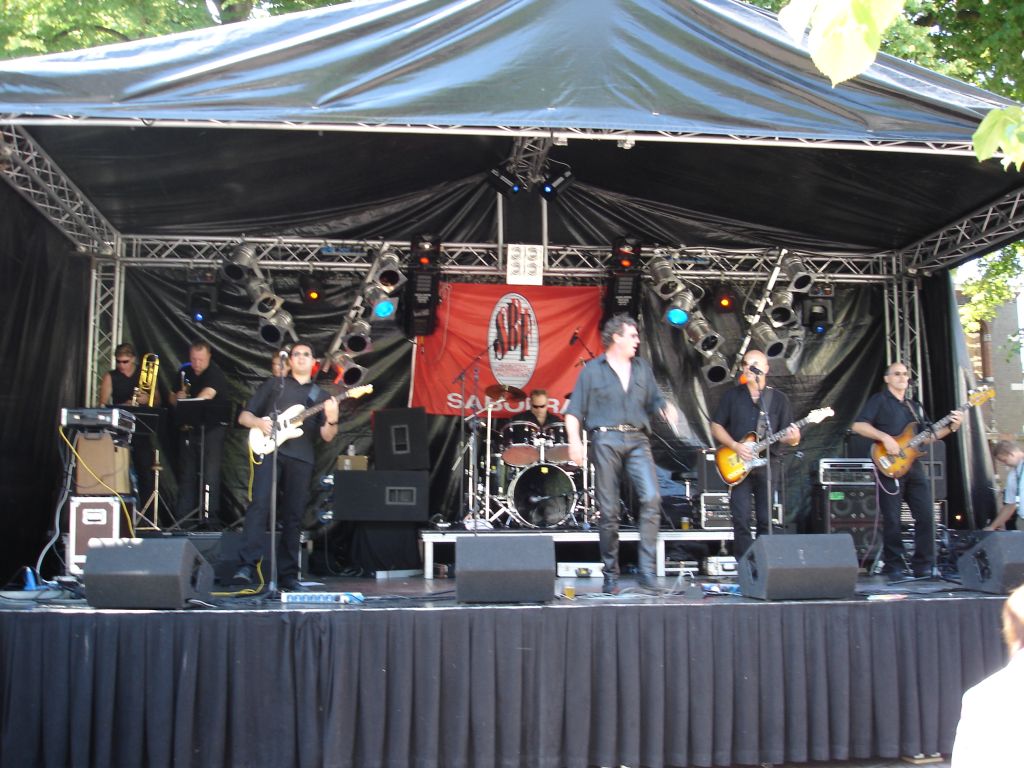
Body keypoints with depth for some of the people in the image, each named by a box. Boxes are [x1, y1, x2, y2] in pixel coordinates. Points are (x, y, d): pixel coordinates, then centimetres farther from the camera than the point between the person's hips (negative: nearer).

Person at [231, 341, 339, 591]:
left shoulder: (320, 396, 20)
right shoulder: (273, 384, 17)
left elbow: (327, 437, 10)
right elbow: (244, 416, 13)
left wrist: (332, 420, -12)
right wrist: (259, 423, -9)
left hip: (301, 458, 2)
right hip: (269, 450, -2)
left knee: (292, 516, 2)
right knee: (259, 505, -18)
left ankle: (287, 575, 7)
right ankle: (246, 566, -22)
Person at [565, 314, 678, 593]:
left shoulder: (642, 367, 18)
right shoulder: (592, 370, 6)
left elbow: (654, 400, 21)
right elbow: (574, 411, 3)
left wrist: (666, 408, -1)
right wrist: (574, 441, -11)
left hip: (637, 441, 3)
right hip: (605, 440, -3)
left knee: (651, 498, -18)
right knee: (609, 510, -1)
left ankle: (647, 570, -12)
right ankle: (610, 576, 11)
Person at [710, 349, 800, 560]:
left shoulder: (779, 399, 7)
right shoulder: (732, 396, 8)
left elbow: (787, 436, 6)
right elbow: (716, 426, 8)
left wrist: (792, 438, -18)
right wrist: (735, 446, -8)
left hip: (767, 465, 0)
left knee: (766, 520, 2)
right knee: (741, 519, -7)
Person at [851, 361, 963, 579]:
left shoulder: (915, 406, 22)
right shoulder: (879, 401, 2)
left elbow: (925, 437, 20)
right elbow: (858, 425, -10)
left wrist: (951, 427, 8)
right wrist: (885, 437, -18)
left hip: (913, 466, 6)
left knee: (926, 516, 2)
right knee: (892, 519, -4)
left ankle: (923, 566, 11)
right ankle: (895, 567, 6)